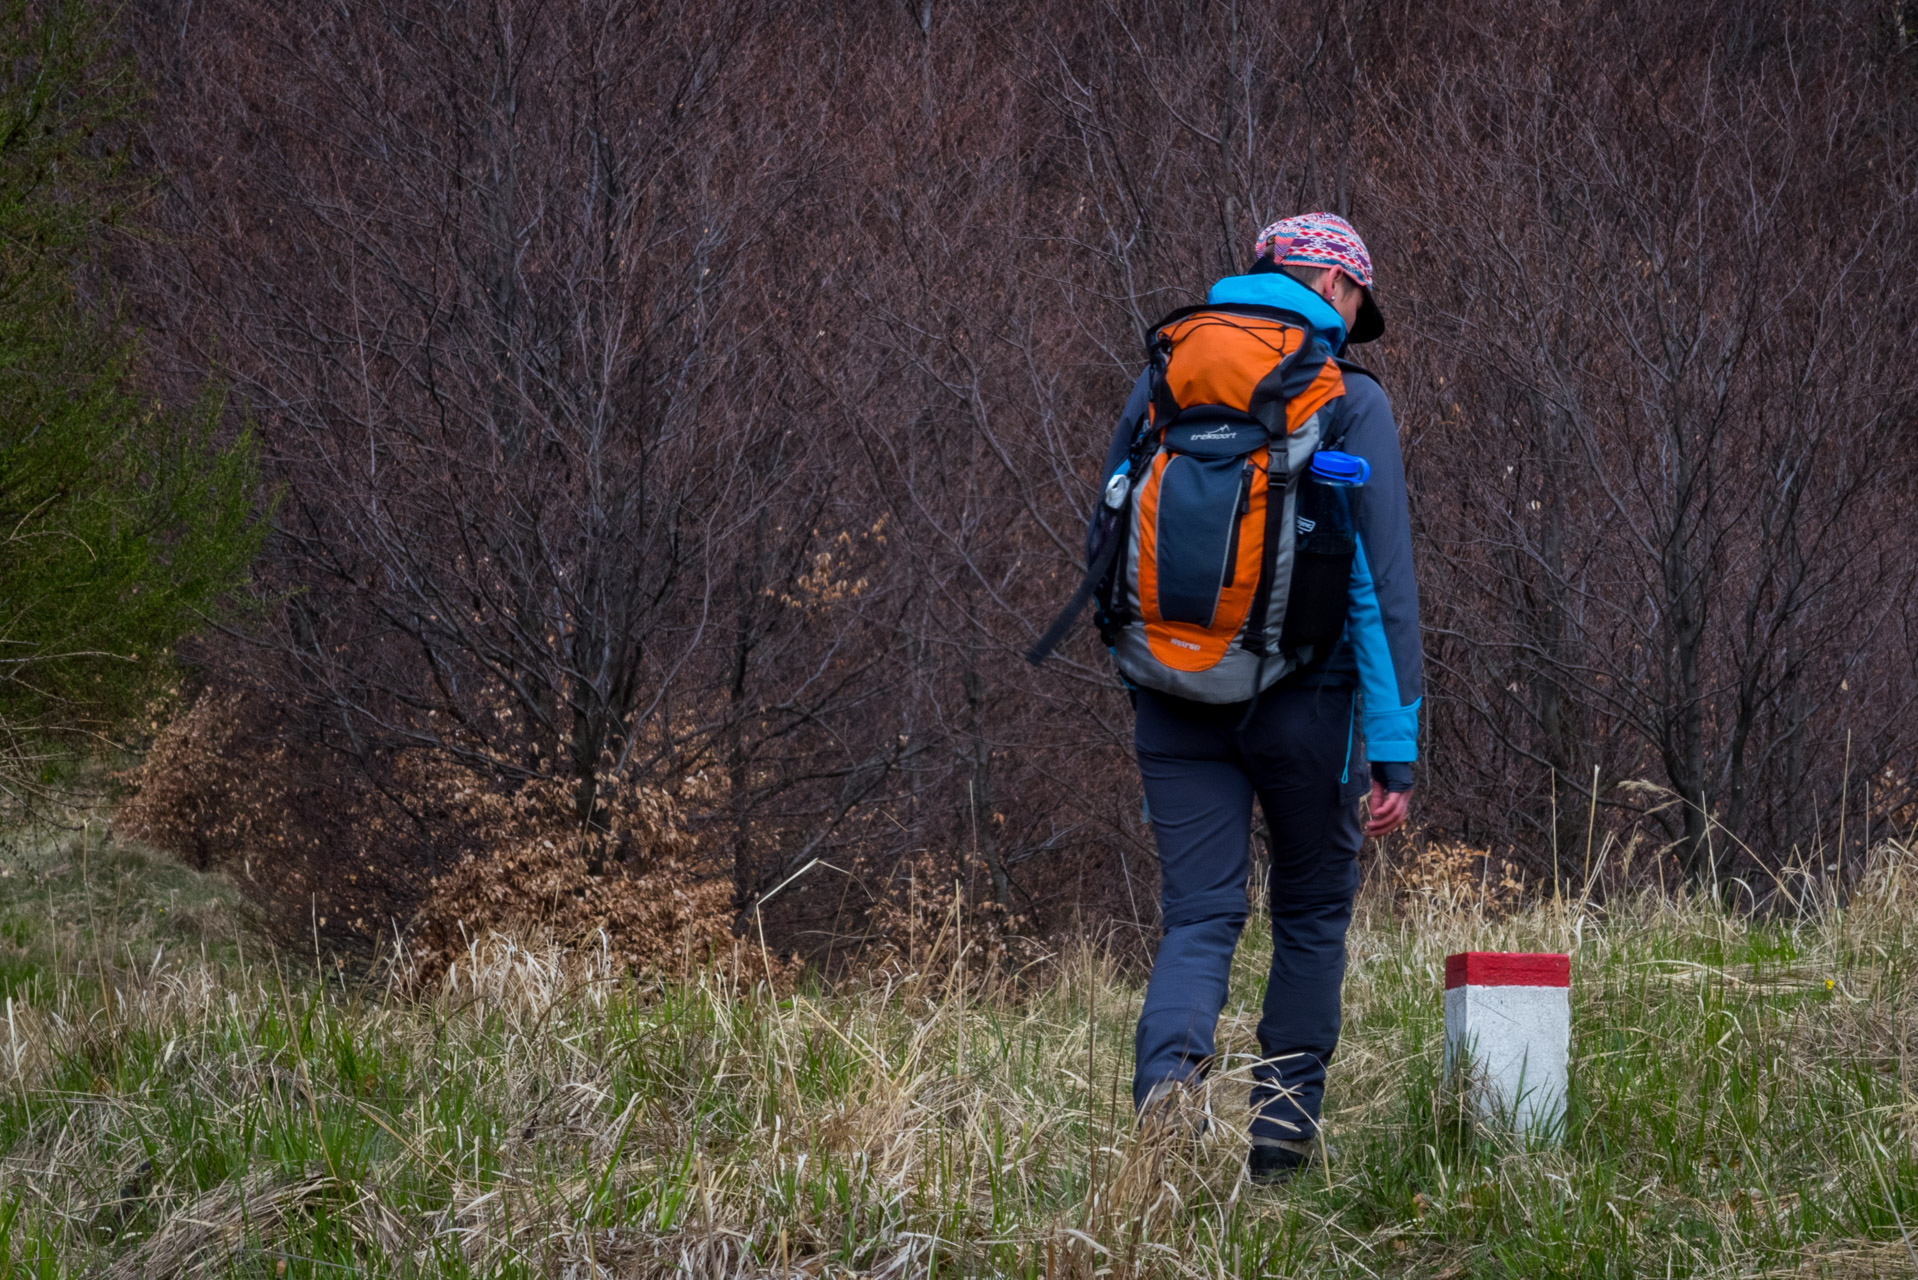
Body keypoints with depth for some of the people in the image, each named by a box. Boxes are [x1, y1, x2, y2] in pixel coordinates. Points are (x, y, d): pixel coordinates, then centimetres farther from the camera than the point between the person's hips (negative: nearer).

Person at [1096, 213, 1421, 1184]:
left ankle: (1168, 1071, -27)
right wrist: (1394, 748, -9)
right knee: (1313, 907, 17)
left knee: (1199, 915, 1)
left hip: (1176, 696, 2)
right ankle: (1284, 1111, 17)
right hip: (1304, 697, -2)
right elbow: (1384, 584, -9)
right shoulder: (1350, 403, -5)